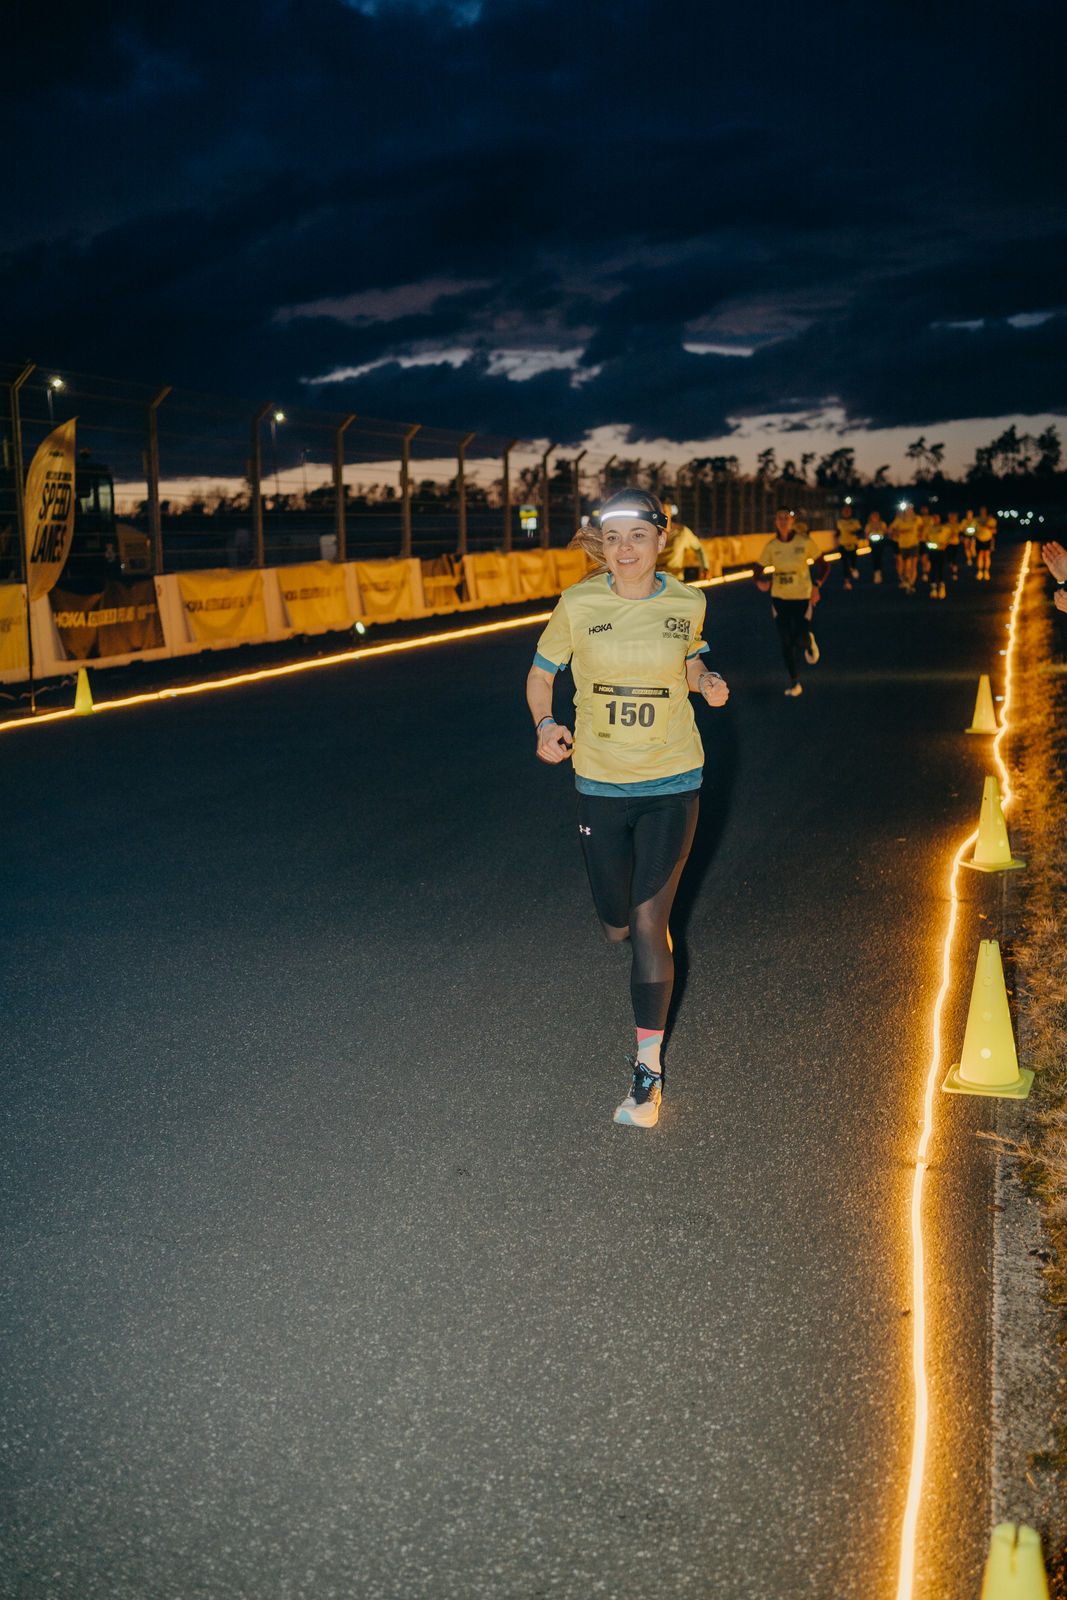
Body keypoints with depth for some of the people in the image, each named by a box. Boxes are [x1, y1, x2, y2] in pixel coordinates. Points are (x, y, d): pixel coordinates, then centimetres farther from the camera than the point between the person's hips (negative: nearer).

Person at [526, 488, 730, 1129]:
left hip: (672, 784, -1)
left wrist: (707, 684, -7)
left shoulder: (686, 603, -3)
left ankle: (649, 1069, 5)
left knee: (648, 921, -7)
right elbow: (541, 674, 5)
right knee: (618, 926, 11)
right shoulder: (578, 604, -6)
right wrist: (546, 725, -14)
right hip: (601, 784, 1)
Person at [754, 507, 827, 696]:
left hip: (802, 597, -2)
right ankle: (795, 683, 17)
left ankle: (809, 642, 32)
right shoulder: (771, 546, -5)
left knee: (800, 640, -7)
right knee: (786, 643, 2)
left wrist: (817, 586, -16)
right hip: (779, 597, 2)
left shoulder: (805, 542, -10)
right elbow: (757, 572, 0)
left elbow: (823, 565, 0)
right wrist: (760, 582, -23)